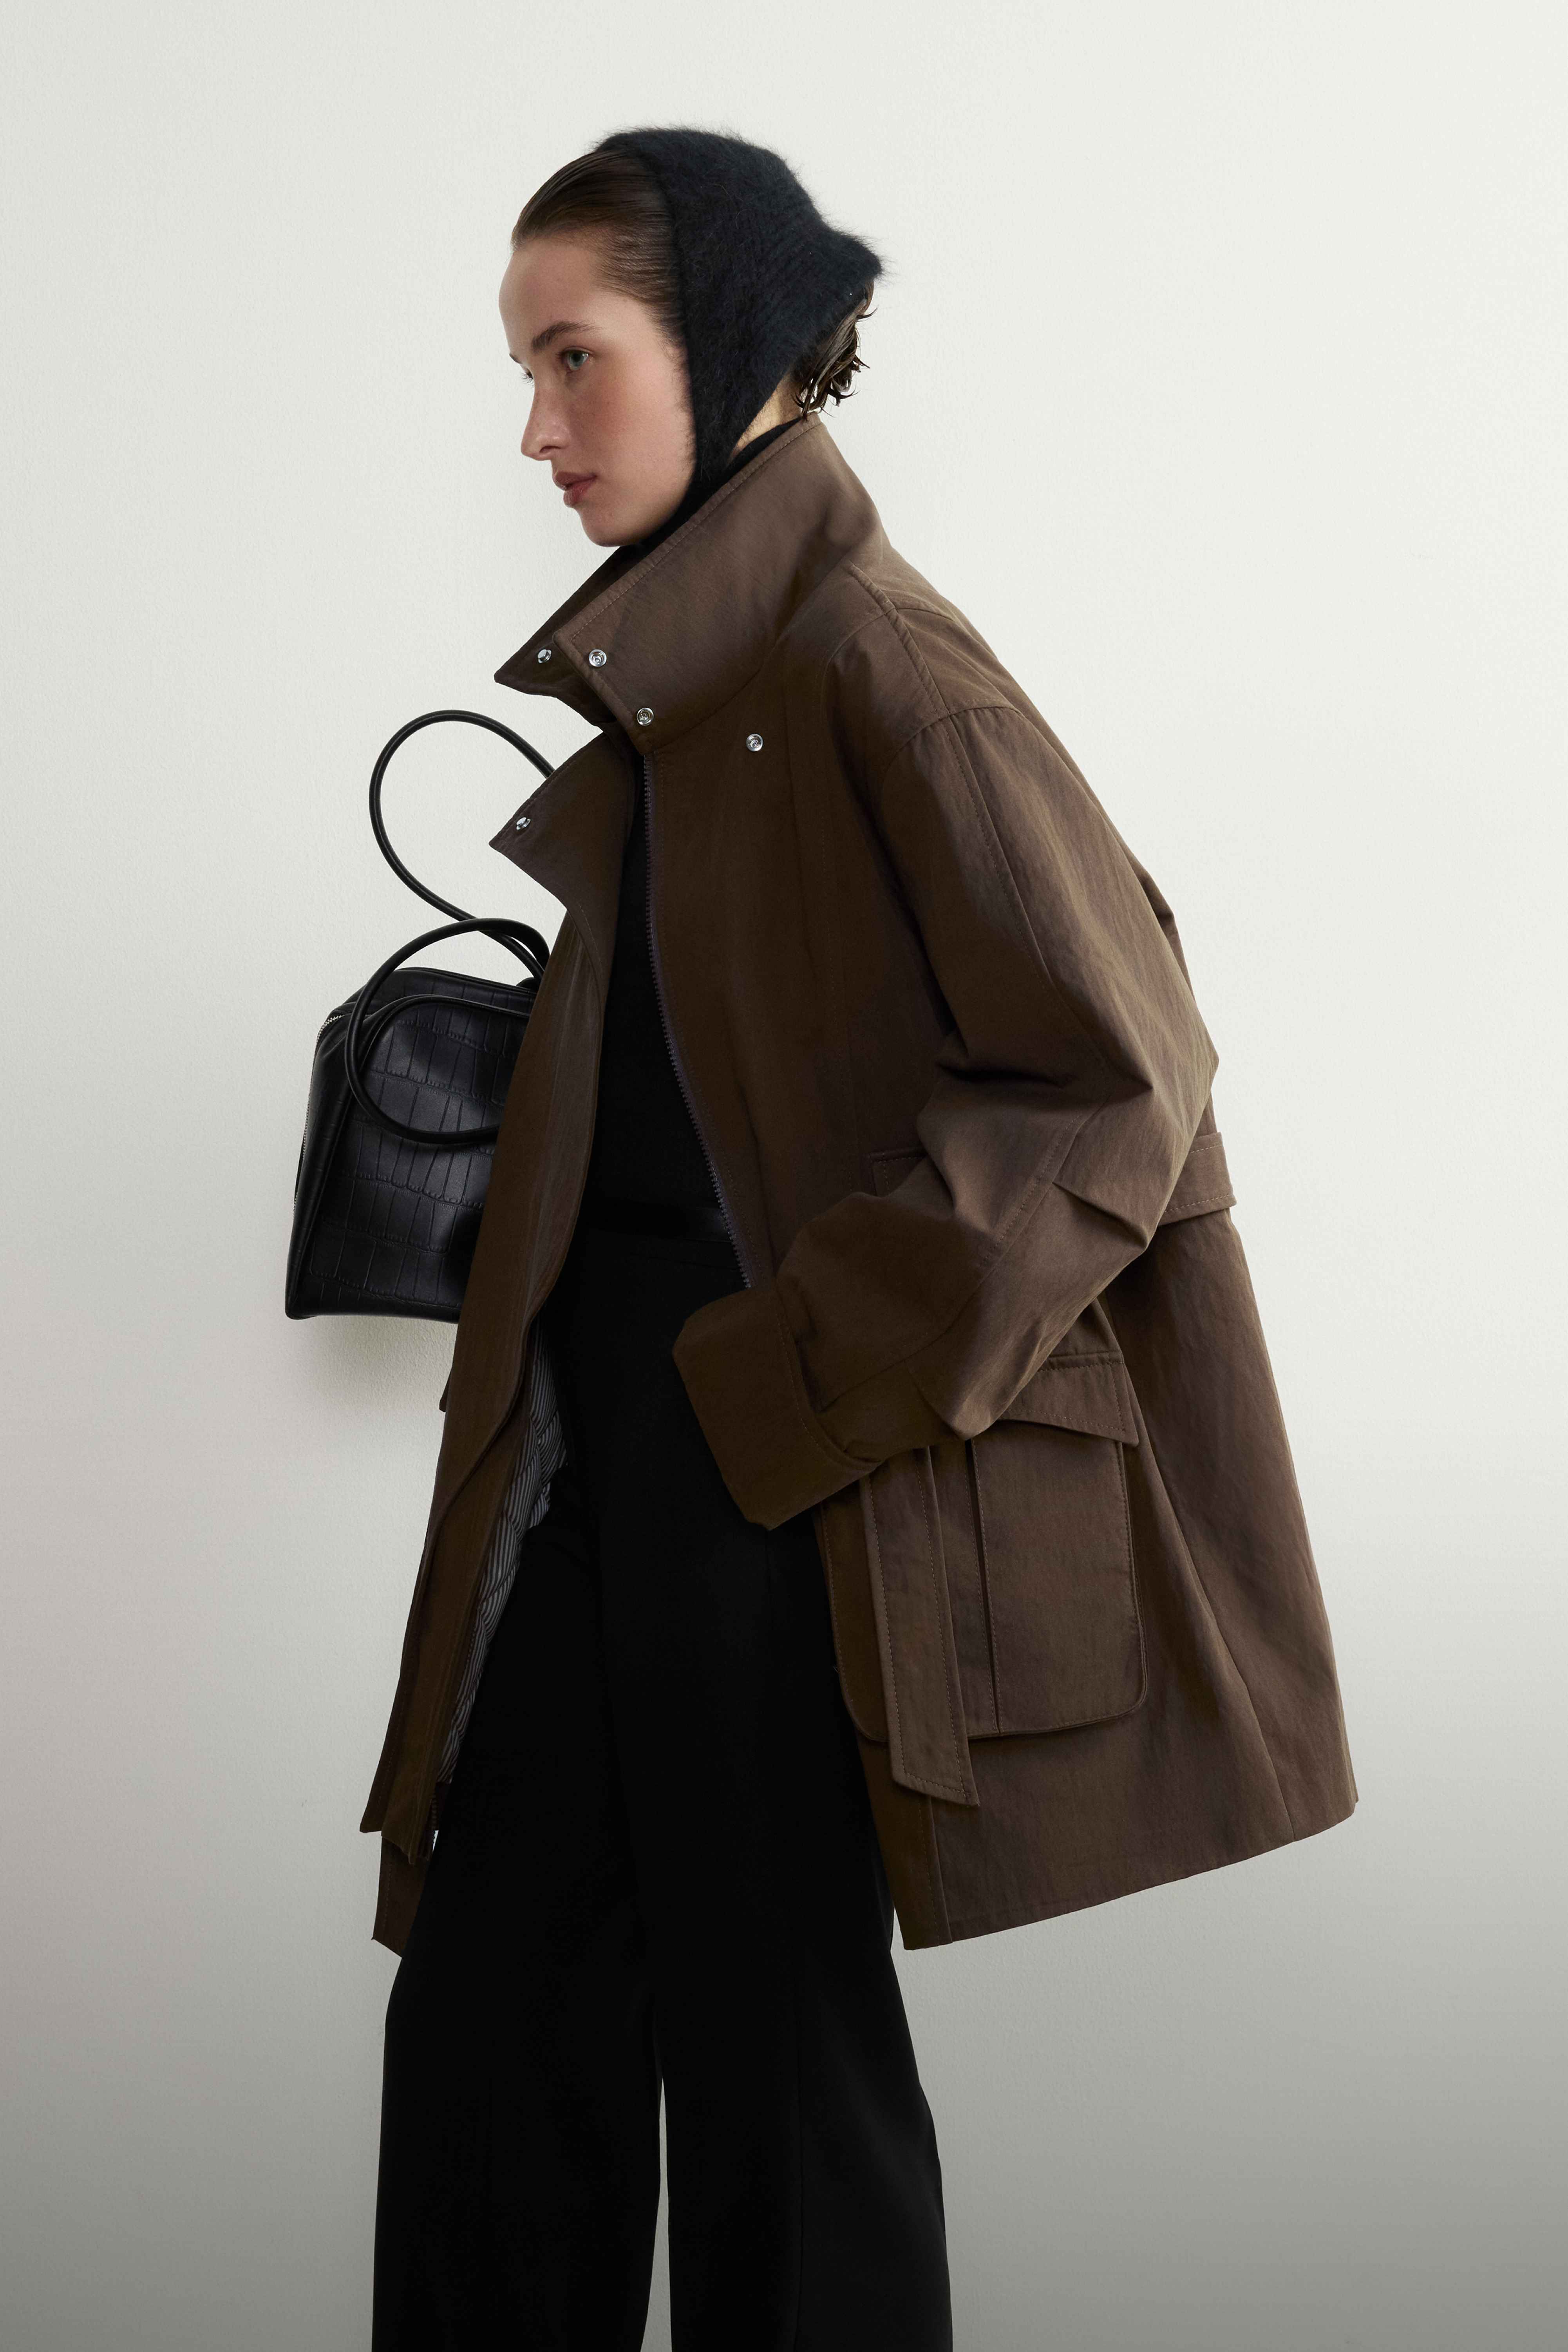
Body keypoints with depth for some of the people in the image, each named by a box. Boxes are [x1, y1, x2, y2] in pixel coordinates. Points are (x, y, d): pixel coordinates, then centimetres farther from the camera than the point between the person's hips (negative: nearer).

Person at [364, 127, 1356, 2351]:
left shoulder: (873, 665, -13)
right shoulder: (664, 684, 13)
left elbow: (1116, 1076, -16)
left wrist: (803, 1373, -17)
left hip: (784, 1450, -8)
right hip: (612, 1415, 8)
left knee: (771, 2040, 3)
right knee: (488, 2019, 11)